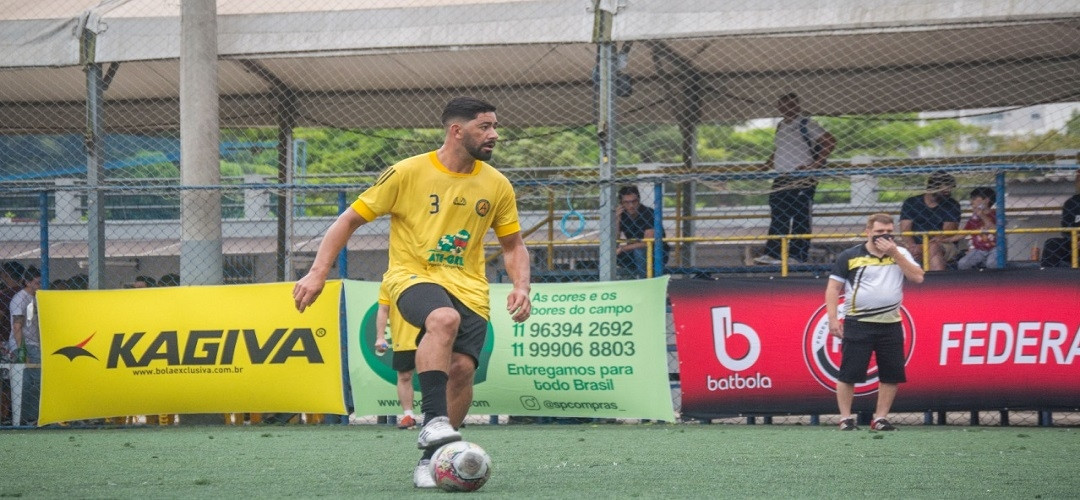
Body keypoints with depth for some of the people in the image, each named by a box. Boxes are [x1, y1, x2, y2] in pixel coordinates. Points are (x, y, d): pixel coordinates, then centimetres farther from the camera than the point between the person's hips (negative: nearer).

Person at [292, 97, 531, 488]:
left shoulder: (496, 185, 6)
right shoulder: (407, 173, -6)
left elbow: (513, 245, 18)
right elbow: (350, 220, -1)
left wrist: (521, 287, -1)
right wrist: (318, 273, -10)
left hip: (468, 287, 4)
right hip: (413, 275, -4)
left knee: (462, 366, -17)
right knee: (444, 319, -37)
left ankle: (431, 458, 1)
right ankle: (433, 421, -38)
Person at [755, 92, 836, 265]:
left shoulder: (805, 124, -6)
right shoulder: (781, 126, 17)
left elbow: (830, 142, -12)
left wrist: (814, 165, -17)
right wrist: (770, 162, 13)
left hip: (802, 179, -7)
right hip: (781, 178, 7)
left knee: (800, 219, -4)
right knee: (777, 217, 3)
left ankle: (797, 256, -4)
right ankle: (771, 254, 2)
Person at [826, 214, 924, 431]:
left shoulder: (901, 254, 10)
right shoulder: (850, 256, 2)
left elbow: (917, 277, -4)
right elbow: (833, 288, 3)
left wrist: (895, 254, -9)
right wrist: (832, 319, -6)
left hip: (891, 325, 3)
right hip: (858, 324, -3)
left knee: (891, 375, 2)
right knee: (849, 374, -5)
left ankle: (880, 419, 12)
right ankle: (845, 419, 4)